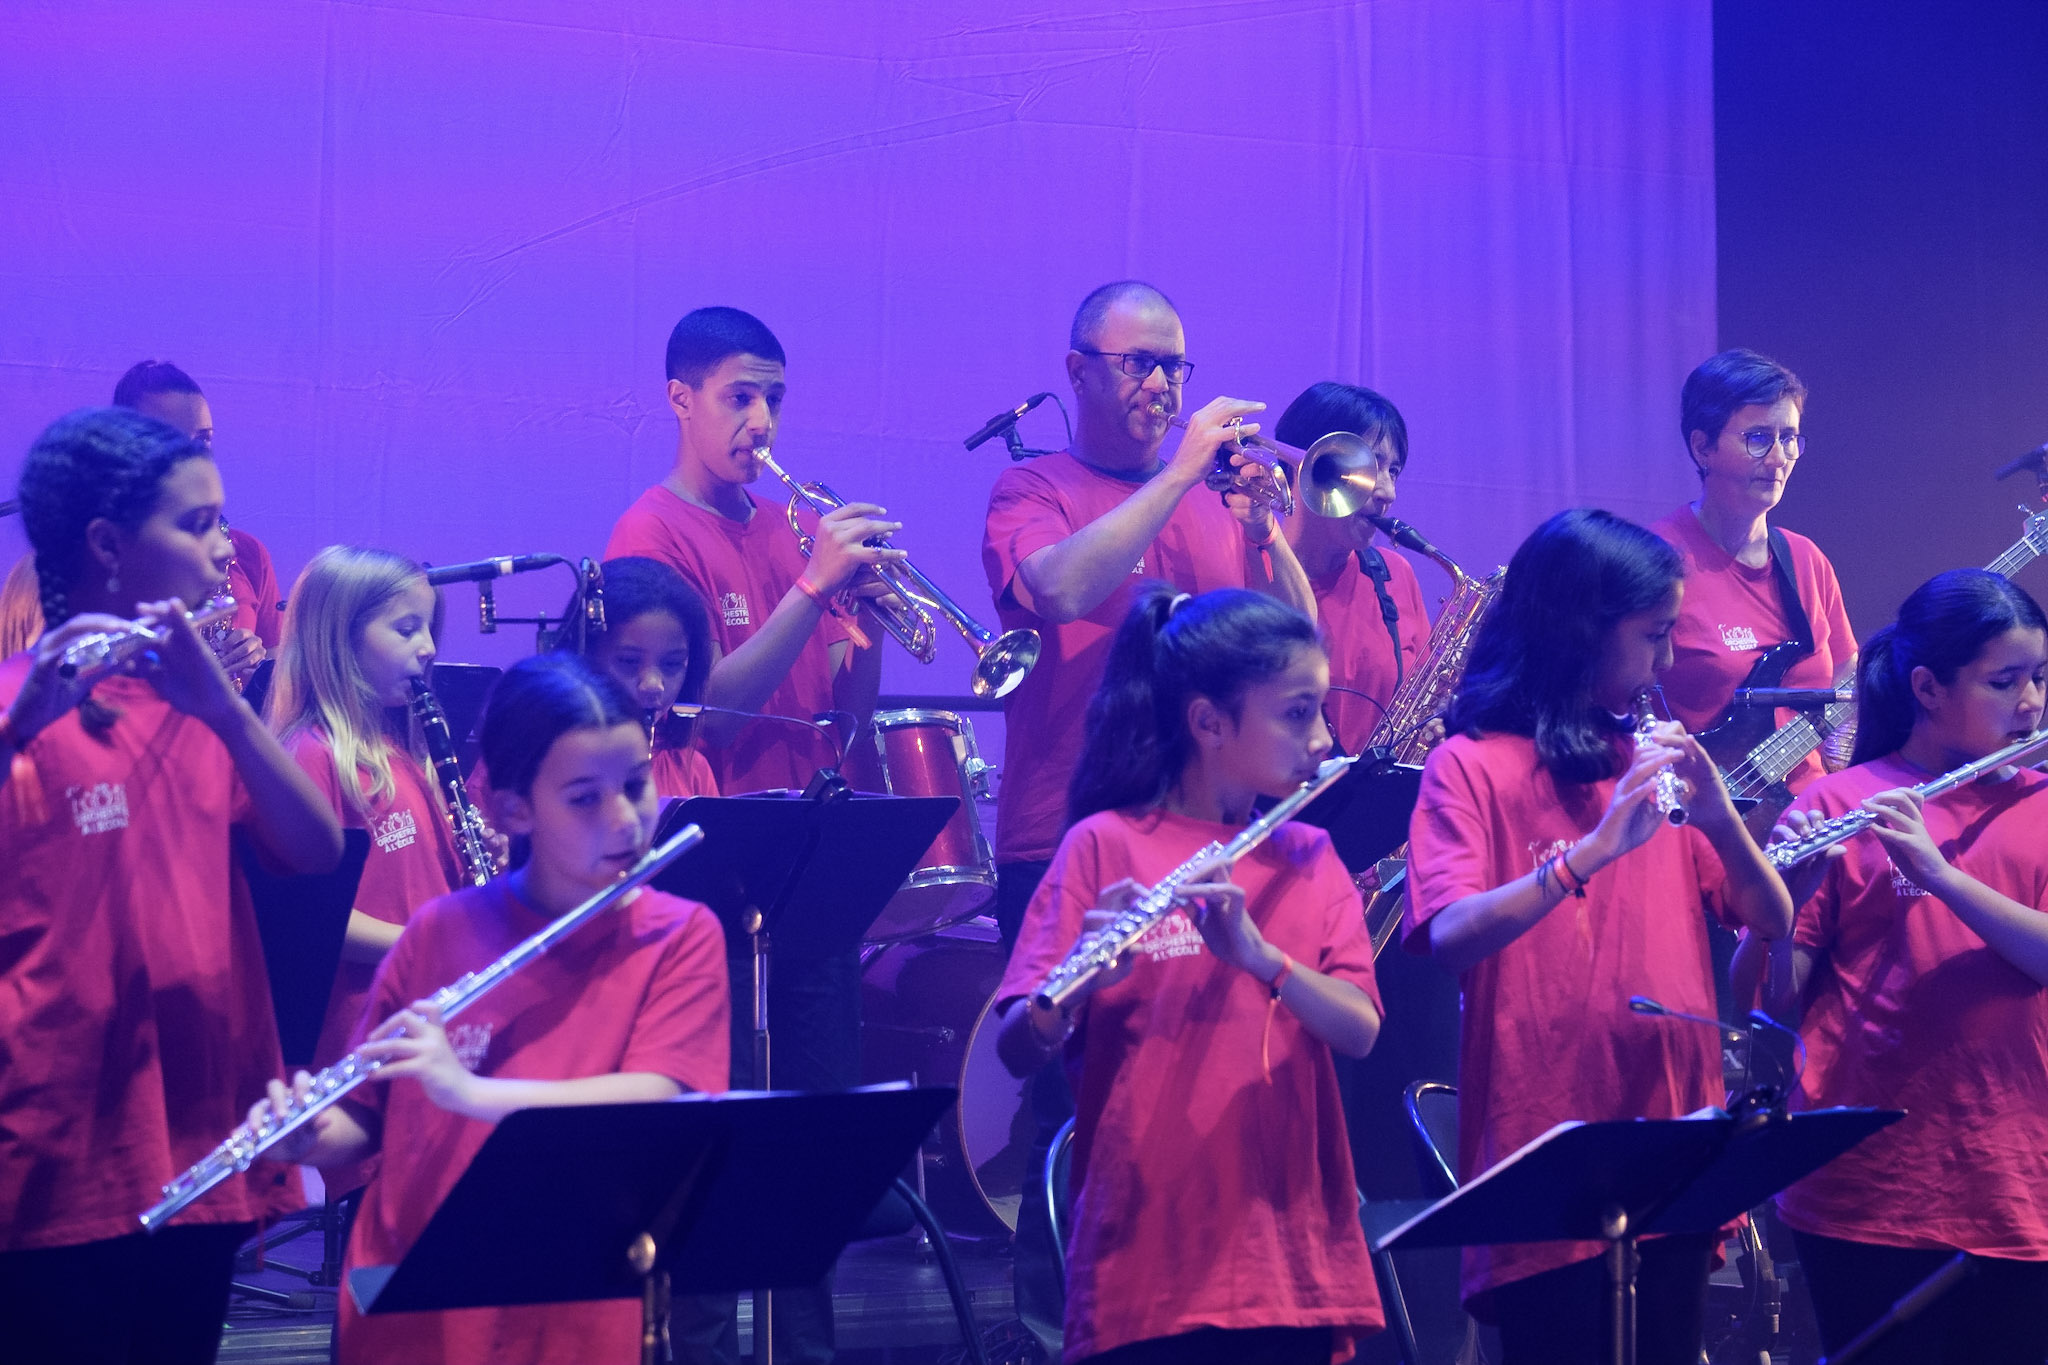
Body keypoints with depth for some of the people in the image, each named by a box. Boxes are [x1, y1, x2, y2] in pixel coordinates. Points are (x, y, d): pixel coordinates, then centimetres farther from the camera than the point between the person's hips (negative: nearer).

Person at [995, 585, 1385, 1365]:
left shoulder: (1309, 860, 12)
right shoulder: (1106, 847, 0)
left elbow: (1358, 1030, -2)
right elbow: (1017, 1052, -8)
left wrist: (1259, 956, -20)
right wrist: (1081, 985, -29)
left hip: (1294, 1264, 4)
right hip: (1147, 1273, -4)